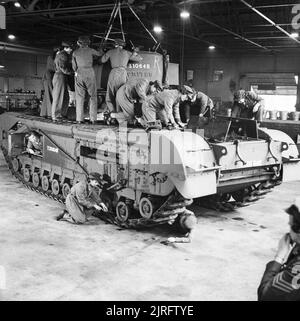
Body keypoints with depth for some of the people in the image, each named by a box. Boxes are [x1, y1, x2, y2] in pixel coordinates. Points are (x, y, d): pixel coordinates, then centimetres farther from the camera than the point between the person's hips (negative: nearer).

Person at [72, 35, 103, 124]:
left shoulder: (75, 52, 8)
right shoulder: (90, 50, 3)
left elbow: (74, 67, 7)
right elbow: (100, 54, 20)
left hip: (79, 74, 2)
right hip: (90, 73, -2)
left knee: (79, 97, 4)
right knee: (93, 96, 3)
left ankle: (79, 119, -2)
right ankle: (93, 119, -4)